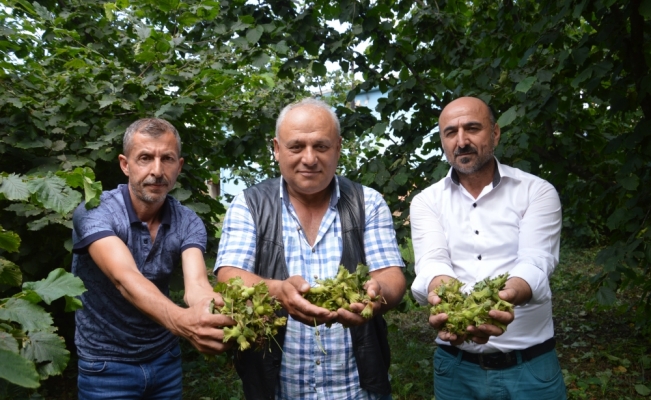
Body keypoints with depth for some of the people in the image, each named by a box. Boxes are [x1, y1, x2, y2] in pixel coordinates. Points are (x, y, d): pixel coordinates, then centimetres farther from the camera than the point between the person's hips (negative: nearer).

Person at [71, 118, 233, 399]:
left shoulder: (188, 223, -9)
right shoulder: (93, 212, -21)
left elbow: (195, 283, -26)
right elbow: (125, 279, -38)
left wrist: (211, 309, -50)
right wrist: (180, 321, -56)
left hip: (165, 358, 4)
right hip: (106, 364, -3)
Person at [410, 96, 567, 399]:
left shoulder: (537, 192, -2)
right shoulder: (426, 202, 2)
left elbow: (535, 262, -16)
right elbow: (432, 262, -14)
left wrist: (506, 296, -39)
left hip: (530, 364, -1)